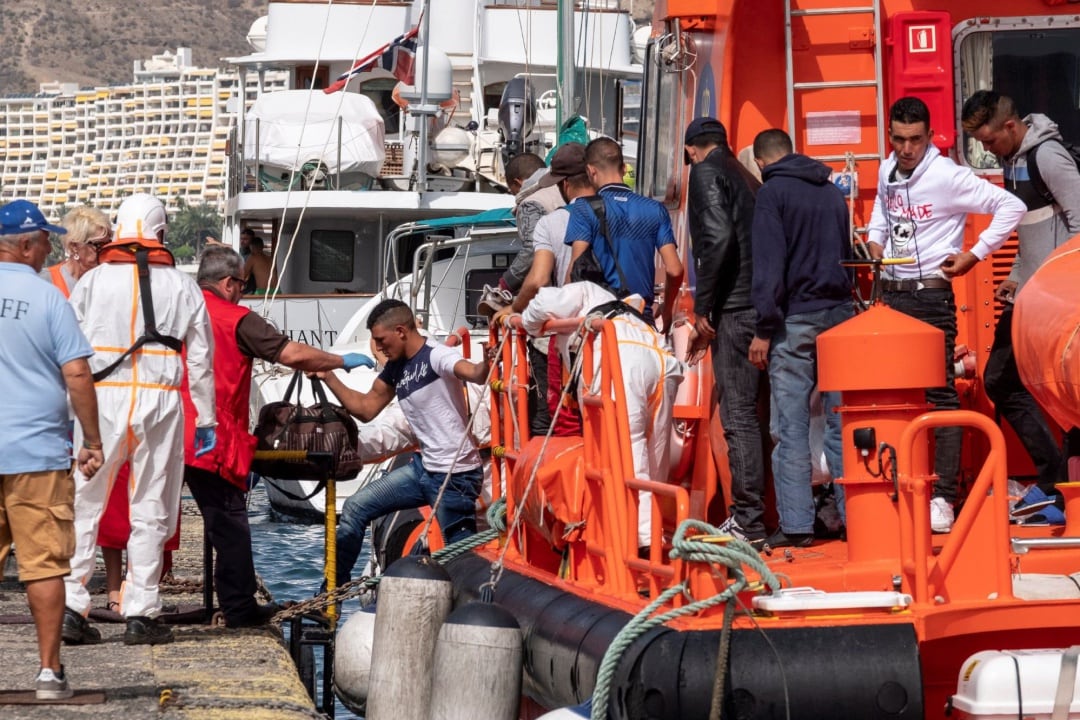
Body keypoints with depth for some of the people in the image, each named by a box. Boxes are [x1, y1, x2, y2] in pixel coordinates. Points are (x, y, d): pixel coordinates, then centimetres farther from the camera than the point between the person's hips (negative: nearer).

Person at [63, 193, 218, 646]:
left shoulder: (92, 281, 3)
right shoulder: (182, 287, 6)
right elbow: (201, 358, 9)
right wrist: (206, 418, 17)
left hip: (102, 398, 0)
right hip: (160, 400, 0)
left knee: (84, 504, 5)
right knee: (151, 511, 6)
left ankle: (71, 606, -1)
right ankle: (140, 613, 5)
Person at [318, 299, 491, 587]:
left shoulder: (436, 357, -17)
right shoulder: (395, 368, 11)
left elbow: (474, 373, -36)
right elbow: (366, 409, 18)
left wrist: (488, 358, -59)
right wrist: (328, 377, 10)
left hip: (455, 475, -9)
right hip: (423, 468, 9)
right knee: (356, 508, 11)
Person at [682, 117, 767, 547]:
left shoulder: (706, 173, -1)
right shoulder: (749, 180, 24)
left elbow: (718, 238, -16)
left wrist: (703, 307, -10)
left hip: (735, 307, -8)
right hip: (764, 305, 8)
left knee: (739, 416, -8)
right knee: (749, 413, 12)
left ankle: (748, 523, -10)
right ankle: (752, 518, 13)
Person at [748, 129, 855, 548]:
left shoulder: (772, 193, -5)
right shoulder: (832, 192, 15)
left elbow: (769, 263, -12)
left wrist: (764, 329, -11)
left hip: (796, 317, -6)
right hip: (839, 311, 6)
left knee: (790, 427, -4)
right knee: (842, 423, 8)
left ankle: (796, 525, -6)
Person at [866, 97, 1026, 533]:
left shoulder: (947, 176, -13)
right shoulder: (887, 172, 7)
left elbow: (1011, 208, -16)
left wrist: (974, 255, -15)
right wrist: (875, 239, 8)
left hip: (931, 296, -7)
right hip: (890, 295, 7)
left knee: (940, 395, -6)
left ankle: (943, 499, -7)